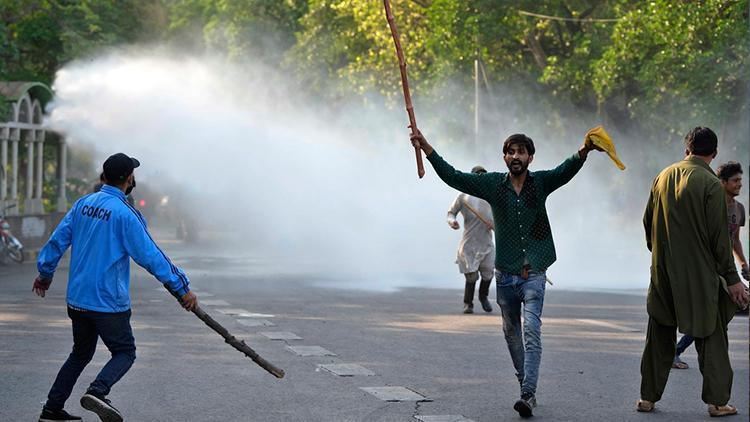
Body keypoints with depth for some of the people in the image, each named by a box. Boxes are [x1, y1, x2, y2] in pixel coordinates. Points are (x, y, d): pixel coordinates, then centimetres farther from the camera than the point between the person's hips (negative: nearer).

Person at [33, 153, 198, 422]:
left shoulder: (83, 204, 6)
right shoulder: (125, 214, -14)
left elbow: (58, 240, 12)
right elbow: (150, 256, -16)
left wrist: (45, 273, 28)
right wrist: (183, 288, -11)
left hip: (76, 299, 7)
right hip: (108, 302, -7)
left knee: (81, 354, 20)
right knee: (125, 352, 5)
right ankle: (97, 391, -20)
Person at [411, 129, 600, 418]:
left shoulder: (541, 183, -1)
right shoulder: (493, 184, 3)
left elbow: (565, 171, -19)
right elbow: (453, 177, 1)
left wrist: (583, 153, -42)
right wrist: (426, 148, -9)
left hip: (534, 273, -3)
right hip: (505, 273, 3)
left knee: (531, 330, -14)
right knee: (511, 331, 12)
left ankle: (528, 394, -18)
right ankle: (524, 382, 28)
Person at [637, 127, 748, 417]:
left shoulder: (664, 176, 5)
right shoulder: (711, 184, -12)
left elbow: (648, 222, 12)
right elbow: (719, 237, -14)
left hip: (663, 273, 5)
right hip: (699, 274, -5)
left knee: (660, 337, 14)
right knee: (711, 337, 4)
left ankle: (648, 397, 17)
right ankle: (717, 401, 3)